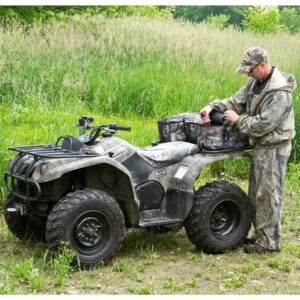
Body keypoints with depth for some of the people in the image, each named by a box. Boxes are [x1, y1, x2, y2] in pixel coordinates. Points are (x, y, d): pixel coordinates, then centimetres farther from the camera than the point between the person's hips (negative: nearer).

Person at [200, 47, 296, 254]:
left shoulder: (279, 91, -23)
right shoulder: (256, 82, 7)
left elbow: (264, 124, -26)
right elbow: (237, 101, 9)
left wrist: (238, 120, -15)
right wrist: (214, 107, -6)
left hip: (274, 148, -9)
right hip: (261, 145, 9)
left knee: (267, 194, -4)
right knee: (256, 193, 16)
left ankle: (269, 242, 5)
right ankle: (260, 233, 29)